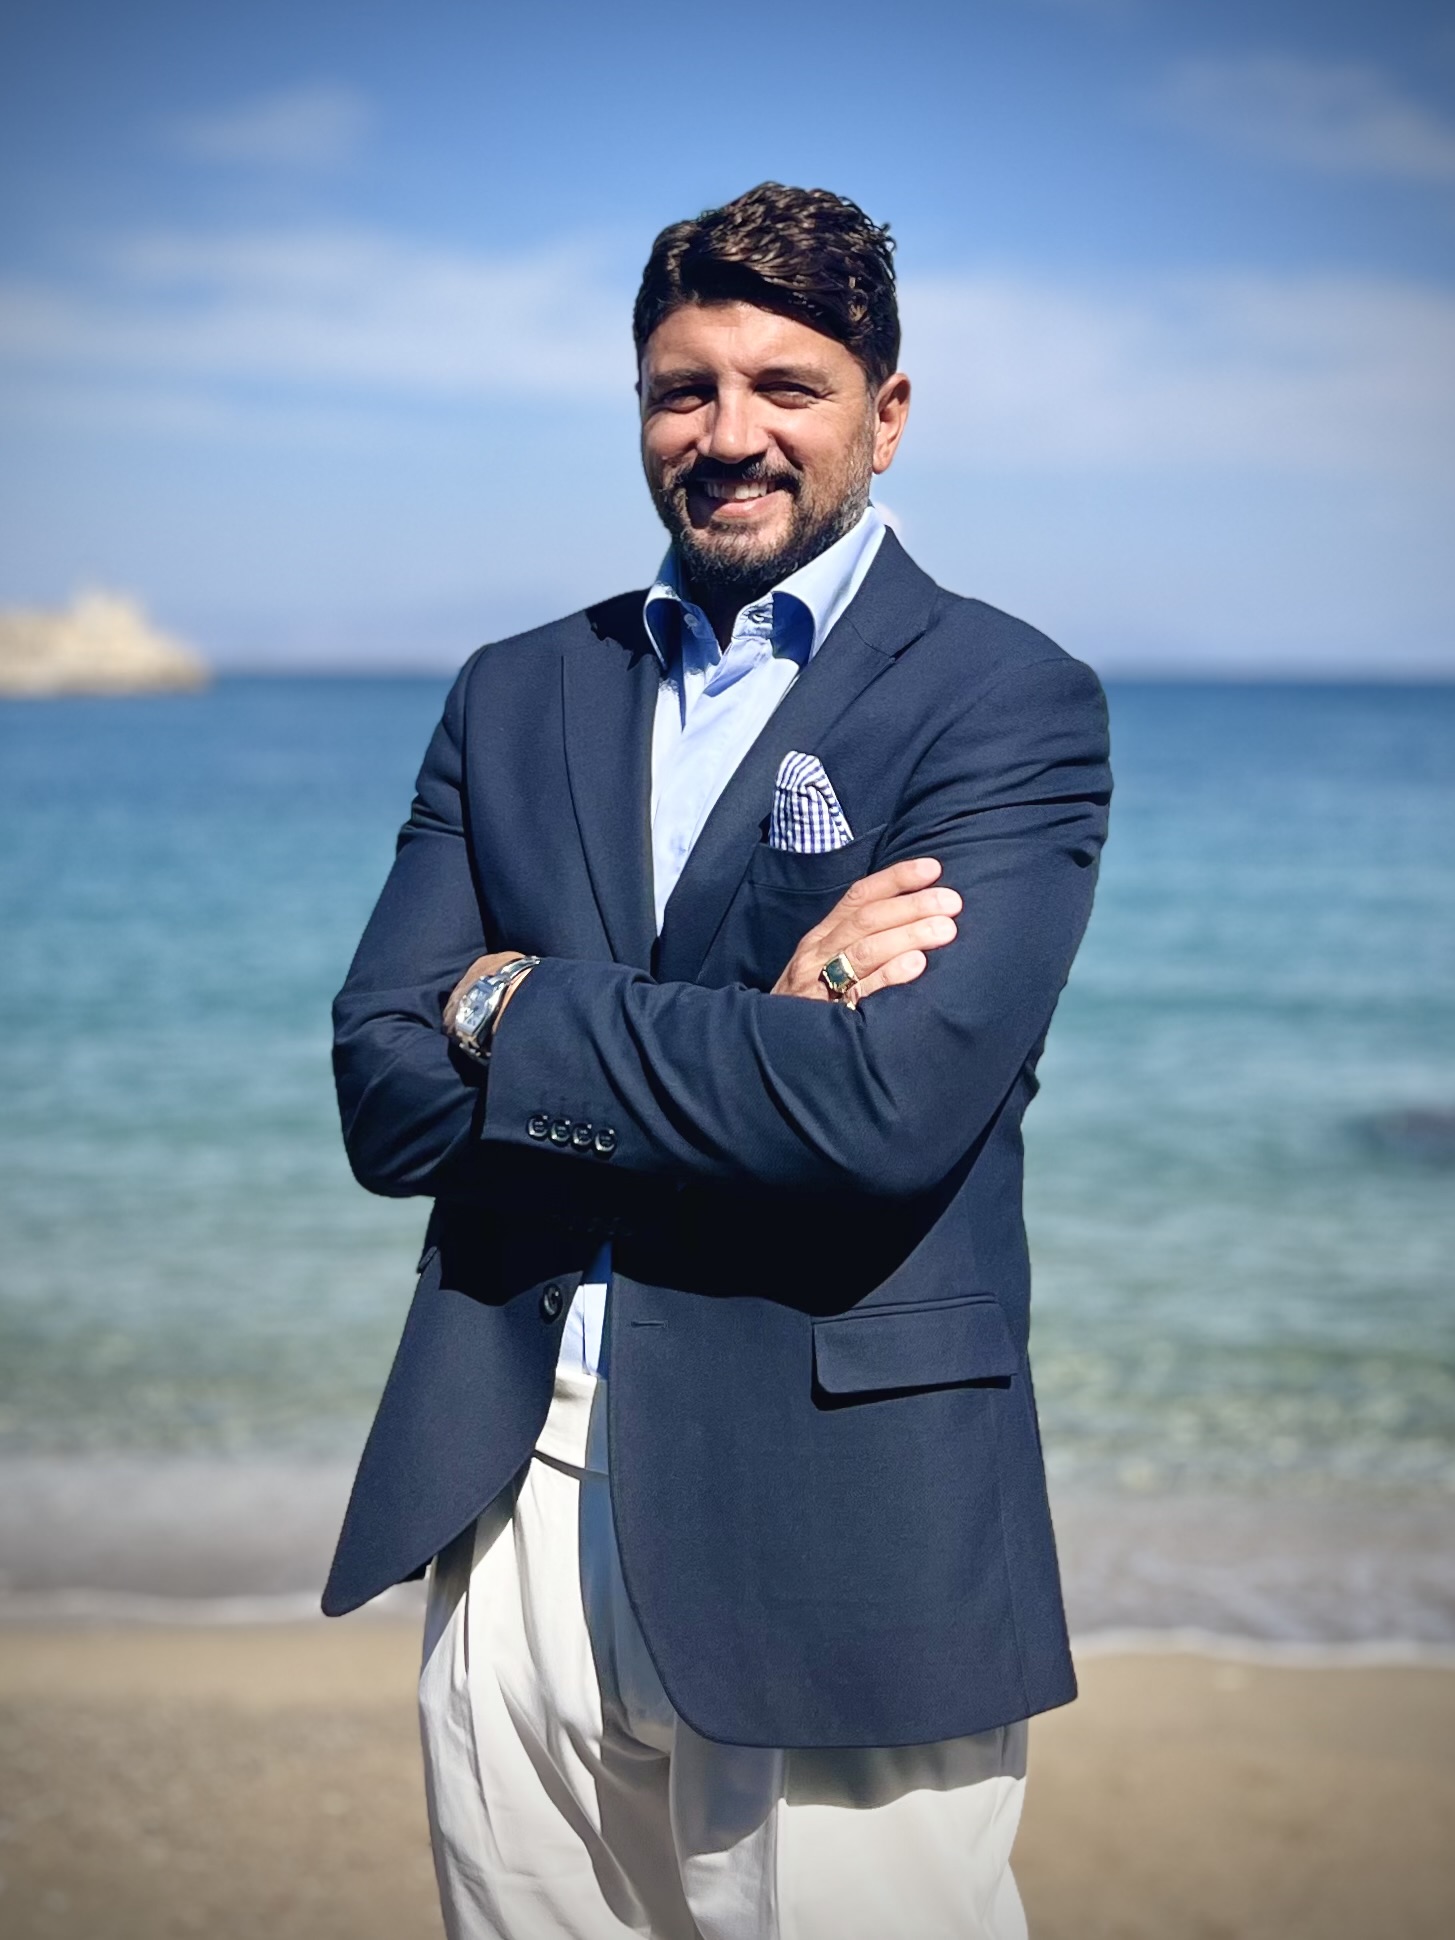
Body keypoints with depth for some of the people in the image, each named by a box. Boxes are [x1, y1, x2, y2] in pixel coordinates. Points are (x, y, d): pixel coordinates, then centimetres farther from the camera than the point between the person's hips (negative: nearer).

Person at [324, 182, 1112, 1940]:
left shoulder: (1010, 702, -5)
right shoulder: (515, 697, 10)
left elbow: (893, 1108, -20)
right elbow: (383, 1094, -1)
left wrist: (515, 1009, -9)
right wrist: (750, 1032, -13)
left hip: (839, 1530, -4)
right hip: (514, 1500, 4)